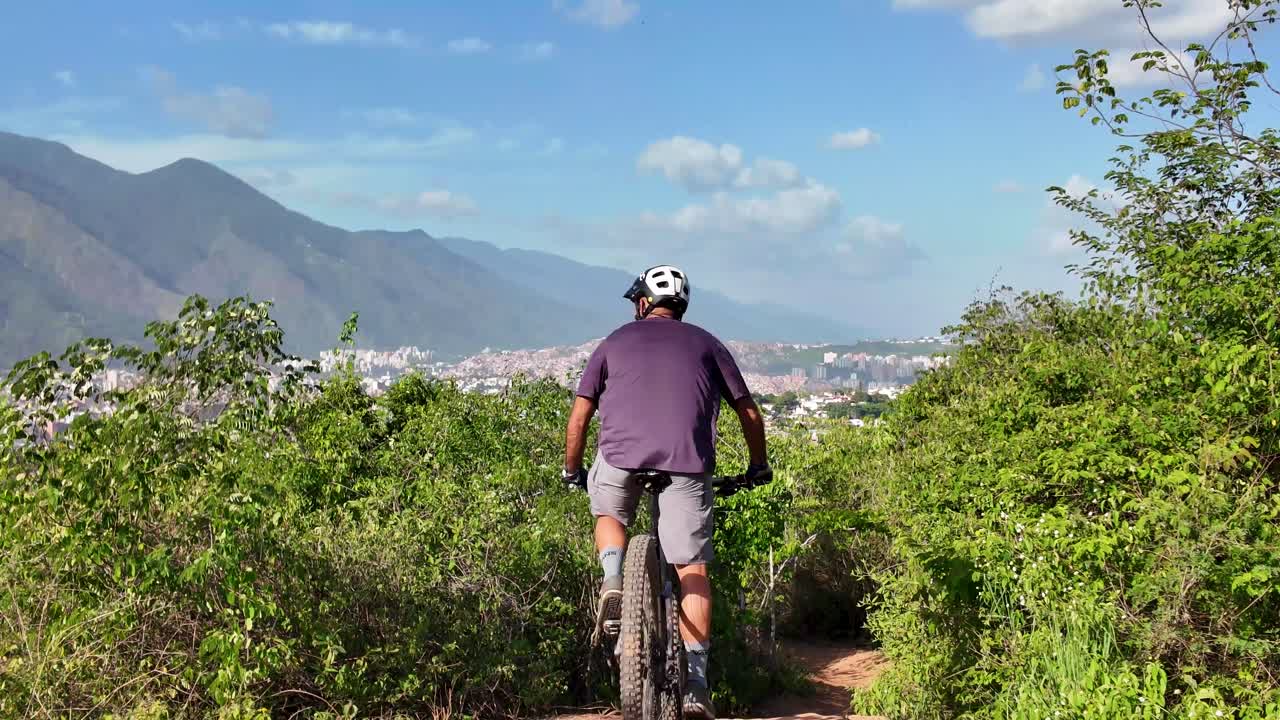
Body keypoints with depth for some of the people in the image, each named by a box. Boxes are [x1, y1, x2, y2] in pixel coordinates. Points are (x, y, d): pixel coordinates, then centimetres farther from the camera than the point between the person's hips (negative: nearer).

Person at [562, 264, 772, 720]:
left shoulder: (616, 341, 22)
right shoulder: (705, 343, 23)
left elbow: (579, 416, 18)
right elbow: (749, 413, 22)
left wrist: (572, 471, 31)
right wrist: (758, 467, 36)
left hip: (622, 452, 0)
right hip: (688, 460, 0)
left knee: (608, 513, 31)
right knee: (693, 569, 6)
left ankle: (613, 580, 2)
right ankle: (696, 682, -1)